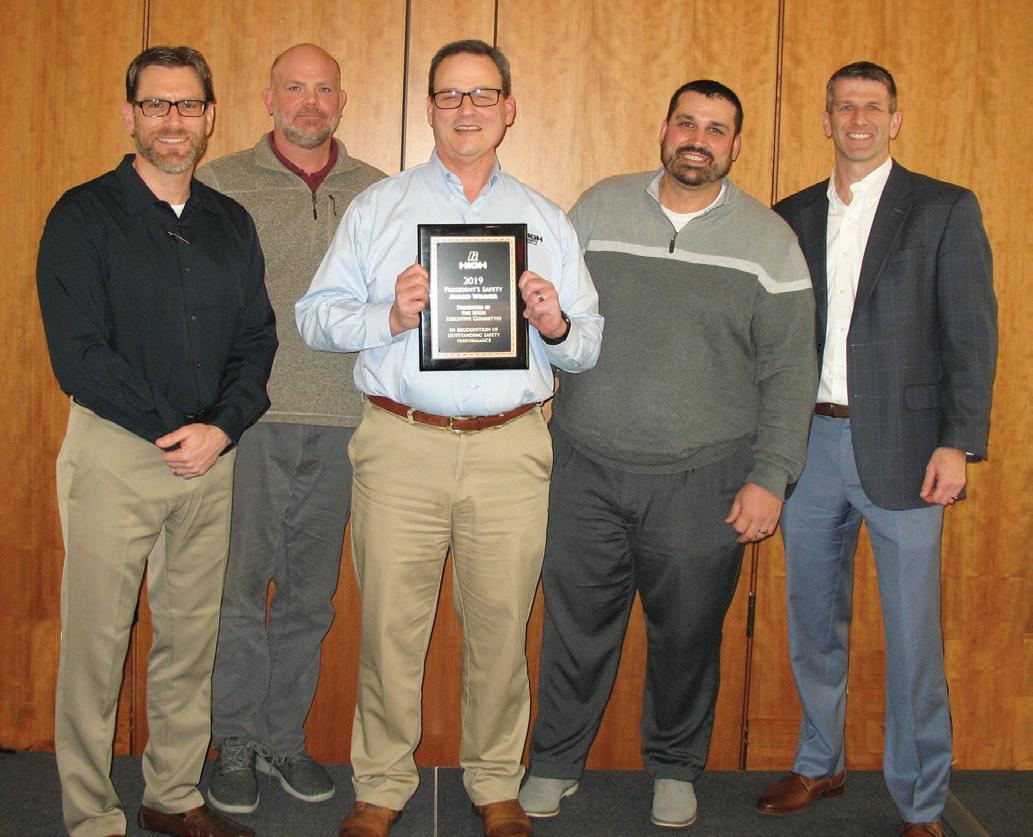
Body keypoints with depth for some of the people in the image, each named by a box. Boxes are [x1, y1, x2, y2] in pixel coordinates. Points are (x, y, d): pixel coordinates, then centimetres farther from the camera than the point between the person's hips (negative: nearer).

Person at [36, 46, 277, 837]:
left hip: (212, 454, 5)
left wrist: (220, 428, -8)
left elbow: (257, 340, 8)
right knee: (96, 638, 0)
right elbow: (78, 353, -11)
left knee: (192, 635, 11)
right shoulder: (85, 216, -3)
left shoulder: (232, 224, 11)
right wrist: (169, 429, -13)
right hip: (114, 450, -4)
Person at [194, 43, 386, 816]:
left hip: (339, 423, 2)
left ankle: (286, 737, 25)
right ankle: (236, 744, 18)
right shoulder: (221, 184, 4)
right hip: (249, 415, -2)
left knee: (311, 592, 10)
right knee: (241, 586, 2)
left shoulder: (377, 192, 10)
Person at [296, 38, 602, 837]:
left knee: (501, 621, 5)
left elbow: (592, 344, 12)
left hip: (510, 448, 1)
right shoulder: (377, 207, 11)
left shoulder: (545, 219, 15)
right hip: (401, 442, -1)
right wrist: (388, 317, -12)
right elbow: (316, 315, 5)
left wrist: (557, 326, -9)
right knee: (391, 621, 1)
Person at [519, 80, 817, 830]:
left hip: (702, 480, -1)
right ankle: (555, 764, 28)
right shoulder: (599, 208, 5)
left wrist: (770, 479, -6)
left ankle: (676, 768, 32)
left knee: (688, 634, 10)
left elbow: (789, 371, 0)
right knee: (576, 627, 8)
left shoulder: (769, 239, 1)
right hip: (585, 468, 1)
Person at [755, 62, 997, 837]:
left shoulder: (946, 209, 1)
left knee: (913, 634, 1)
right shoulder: (792, 218, 11)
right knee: (814, 621, 14)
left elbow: (973, 334, -3)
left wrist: (958, 443, -12)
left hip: (902, 446, -4)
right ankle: (820, 766, 32)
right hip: (810, 441, 4)